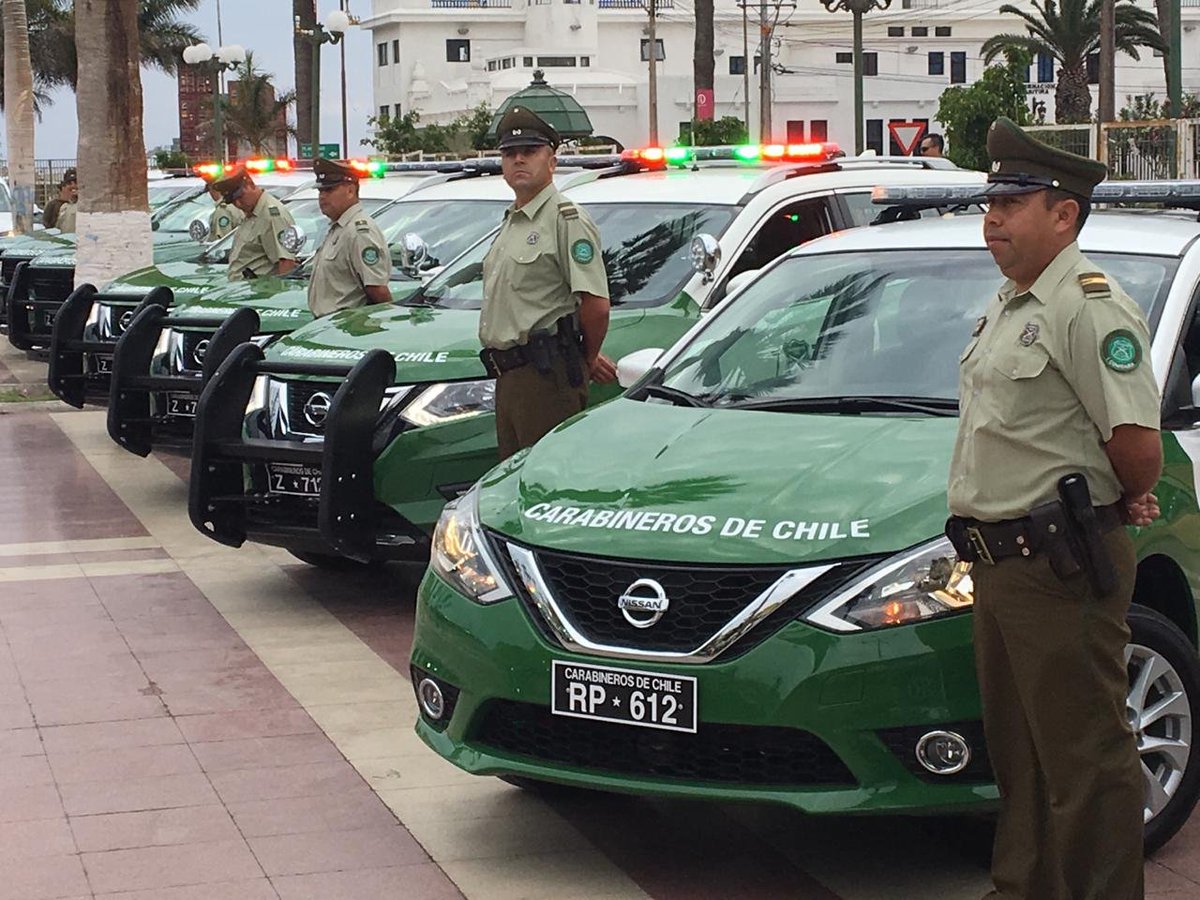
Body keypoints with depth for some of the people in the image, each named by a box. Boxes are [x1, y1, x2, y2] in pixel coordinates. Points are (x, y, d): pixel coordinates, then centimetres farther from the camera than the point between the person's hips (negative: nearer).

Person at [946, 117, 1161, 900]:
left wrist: (1124, 503, -3)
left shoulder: (1088, 305, -16)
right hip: (1000, 561, 10)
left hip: (1059, 569, -10)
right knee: (1017, 747, 19)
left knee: (1084, 756, -4)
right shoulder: (1009, 304, 16)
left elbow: (1138, 443, -23)